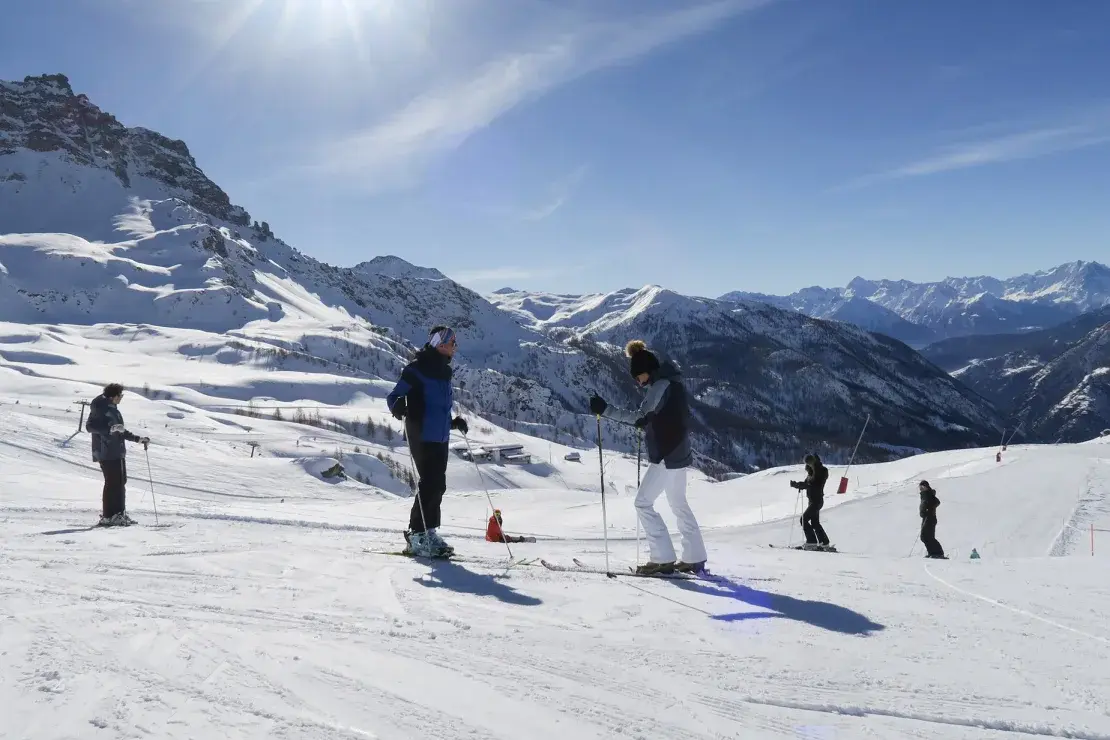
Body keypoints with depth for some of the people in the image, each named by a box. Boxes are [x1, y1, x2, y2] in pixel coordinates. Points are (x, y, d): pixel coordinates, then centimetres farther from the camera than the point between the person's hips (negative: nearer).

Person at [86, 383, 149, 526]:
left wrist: (138, 439, 24)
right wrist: (110, 428, -27)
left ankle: (120, 514, 16)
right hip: (106, 453, -9)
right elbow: (90, 426, -18)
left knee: (120, 482, 10)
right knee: (113, 482, -10)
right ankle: (108, 516, -6)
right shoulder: (100, 408, -7)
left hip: (118, 452, 9)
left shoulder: (113, 409, 19)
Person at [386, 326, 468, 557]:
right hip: (422, 437, -9)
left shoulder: (443, 372, 17)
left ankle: (429, 532, 20)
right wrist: (398, 406, -31)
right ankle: (417, 535, -3)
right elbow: (393, 396, -11)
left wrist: (453, 422, 17)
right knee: (430, 484, -11)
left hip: (441, 438, 9)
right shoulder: (417, 369, -9)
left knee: (437, 486, 10)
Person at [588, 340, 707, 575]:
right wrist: (645, 420, 16)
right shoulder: (671, 382, 12)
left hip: (666, 456, -10)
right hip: (679, 453, 10)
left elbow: (641, 417, -25)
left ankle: (663, 558, -4)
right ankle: (694, 558, 23)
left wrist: (605, 410, -26)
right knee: (679, 505, 18)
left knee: (643, 503, -4)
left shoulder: (661, 385, -17)